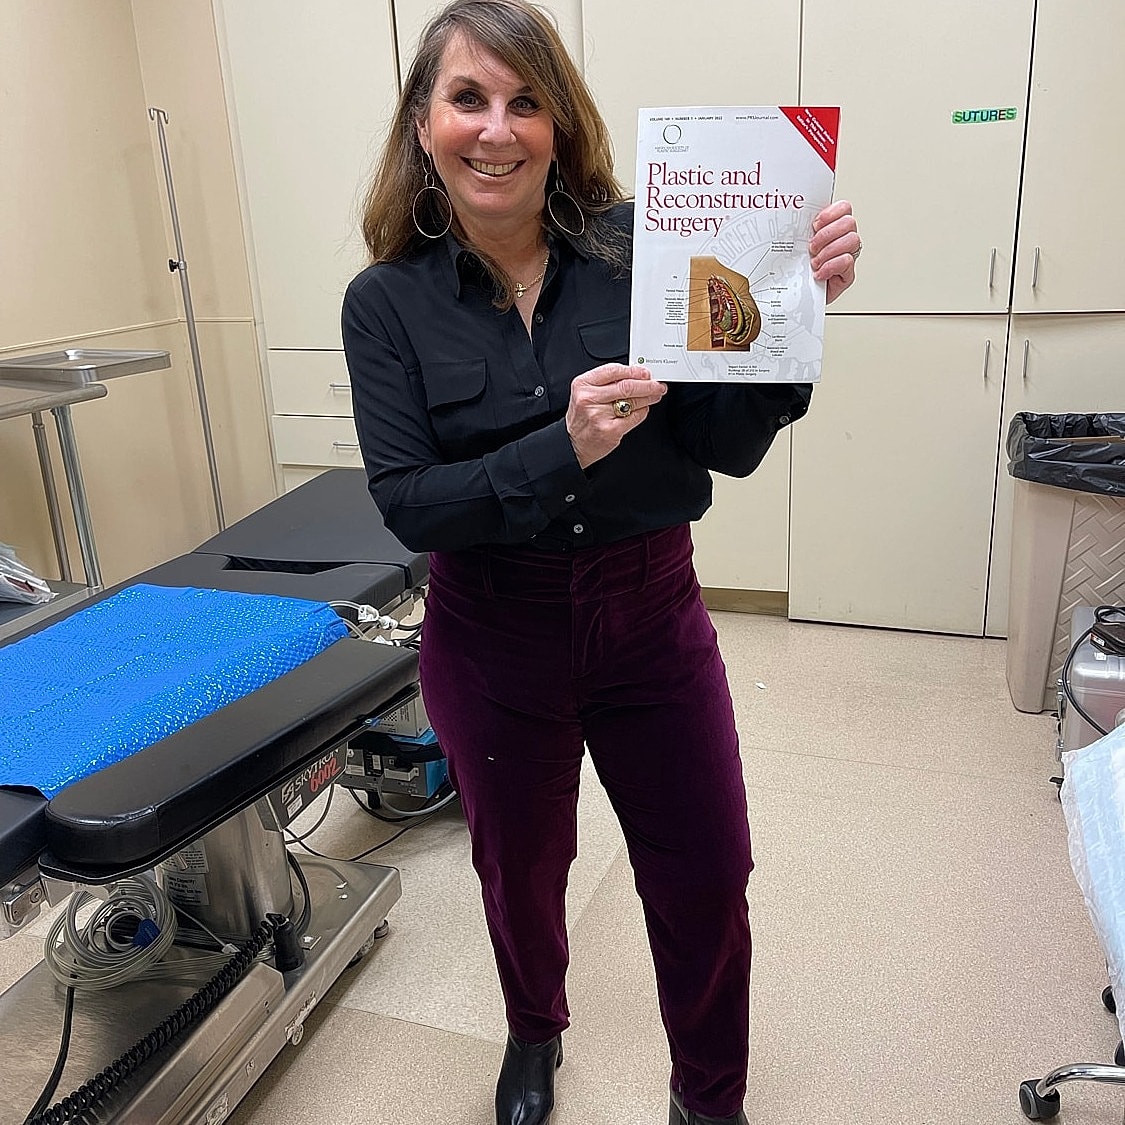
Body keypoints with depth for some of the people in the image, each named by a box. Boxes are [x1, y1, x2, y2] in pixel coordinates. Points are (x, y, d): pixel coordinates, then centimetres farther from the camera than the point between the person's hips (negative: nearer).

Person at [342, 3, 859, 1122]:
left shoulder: (633, 247, -9)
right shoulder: (388, 301, -8)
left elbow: (730, 445, -8)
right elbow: (406, 503, -14)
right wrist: (563, 449, -27)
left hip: (650, 613, 1)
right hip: (492, 636, 0)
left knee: (707, 878, 12)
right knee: (521, 867, 21)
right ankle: (534, 1031, 56)